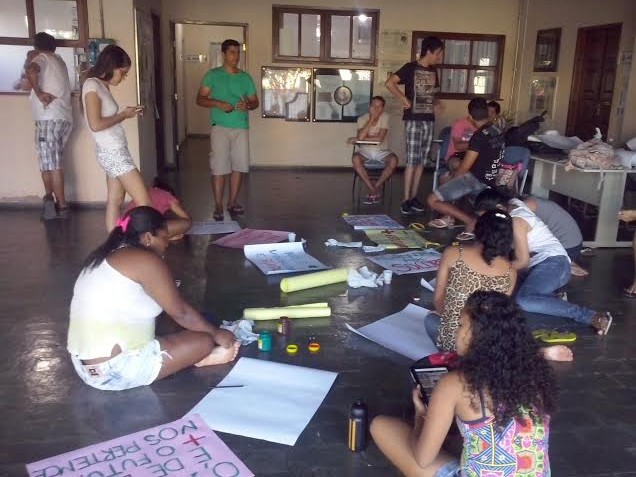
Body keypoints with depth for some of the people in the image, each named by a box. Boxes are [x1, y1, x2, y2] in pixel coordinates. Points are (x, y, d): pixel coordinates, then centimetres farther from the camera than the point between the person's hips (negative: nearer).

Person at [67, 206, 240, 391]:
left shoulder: (107, 256, 14)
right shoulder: (145, 259, -14)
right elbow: (181, 312, -9)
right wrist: (216, 333, 7)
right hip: (116, 371, -10)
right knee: (204, 341, -1)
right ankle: (202, 356, 24)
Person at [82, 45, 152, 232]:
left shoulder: (102, 86, 13)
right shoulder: (92, 86, -14)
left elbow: (108, 118, 13)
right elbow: (96, 124, -22)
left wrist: (126, 113, 1)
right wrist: (123, 115, -12)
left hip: (115, 151, 9)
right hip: (112, 151, -9)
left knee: (115, 200, 10)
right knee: (144, 202, -7)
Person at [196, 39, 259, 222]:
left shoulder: (246, 77, 12)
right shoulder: (213, 75, 3)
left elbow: (255, 101, 15)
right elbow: (200, 99, 0)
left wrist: (248, 105, -8)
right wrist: (218, 103, -17)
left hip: (241, 127, 4)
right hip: (220, 127, -3)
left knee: (239, 166, 4)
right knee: (219, 167, -6)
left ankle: (232, 202, 17)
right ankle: (218, 206, 1)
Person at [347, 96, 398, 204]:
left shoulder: (385, 117, -9)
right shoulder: (362, 119, -6)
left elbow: (379, 139, -19)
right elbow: (361, 137, -24)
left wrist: (357, 139, -15)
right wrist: (371, 119, -23)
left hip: (381, 151, 0)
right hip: (365, 151, 1)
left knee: (393, 160, -31)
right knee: (355, 158, -32)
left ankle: (375, 187, -15)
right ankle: (374, 190, -24)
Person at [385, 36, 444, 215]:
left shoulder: (433, 71, 14)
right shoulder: (411, 68, -7)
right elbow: (389, 83, -17)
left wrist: (434, 102, 10)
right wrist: (404, 100, -15)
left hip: (429, 120, 7)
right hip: (414, 120, -7)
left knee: (421, 161, 8)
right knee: (412, 161, -8)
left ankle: (414, 197, 15)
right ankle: (406, 200, -3)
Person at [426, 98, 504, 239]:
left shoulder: (478, 136, -20)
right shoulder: (497, 132, 6)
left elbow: (465, 167, -16)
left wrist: (451, 179, 2)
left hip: (475, 180, -9)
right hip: (489, 181, 9)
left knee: (433, 200, -9)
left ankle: (471, 222, -13)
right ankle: (447, 217, 25)